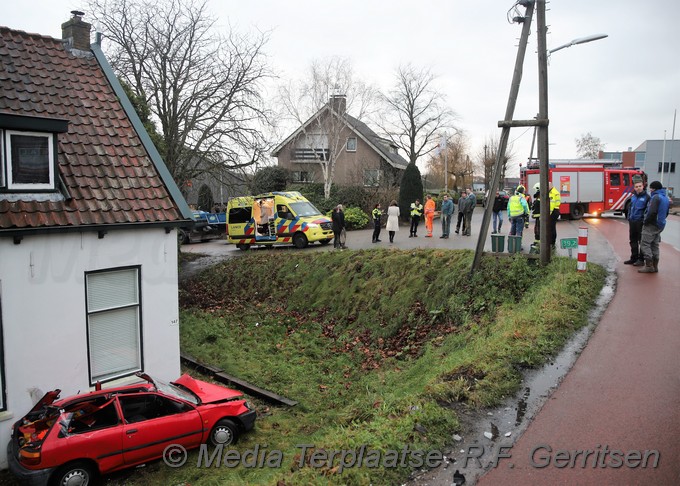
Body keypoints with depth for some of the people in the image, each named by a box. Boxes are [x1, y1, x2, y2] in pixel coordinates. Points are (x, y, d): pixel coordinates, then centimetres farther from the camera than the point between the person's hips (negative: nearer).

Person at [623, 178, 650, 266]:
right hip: (632, 222, 7)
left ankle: (641, 259, 6)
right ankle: (634, 258, 23)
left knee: (642, 241, 0)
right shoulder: (633, 197, 12)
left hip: (641, 222, -7)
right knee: (633, 241, 13)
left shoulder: (646, 197, -6)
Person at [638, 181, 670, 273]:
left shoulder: (656, 197, -15)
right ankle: (655, 266, 15)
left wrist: (645, 221, -13)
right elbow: (666, 213, 21)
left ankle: (649, 266, -9)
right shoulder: (666, 198, 15)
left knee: (645, 244, -6)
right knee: (654, 245, 13)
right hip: (660, 226, 9)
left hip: (651, 225, -9)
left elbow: (652, 212, -24)